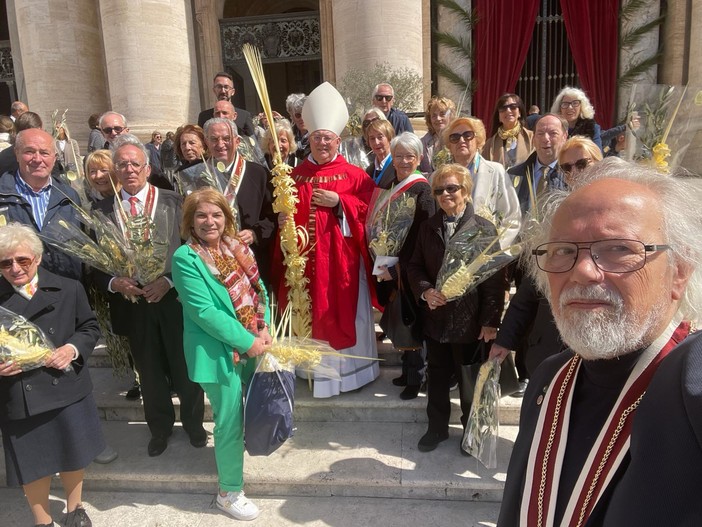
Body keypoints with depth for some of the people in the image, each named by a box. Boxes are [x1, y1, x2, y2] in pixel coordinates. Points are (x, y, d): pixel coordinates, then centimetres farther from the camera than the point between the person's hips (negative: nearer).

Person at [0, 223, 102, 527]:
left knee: (73, 455, 19)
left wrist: (73, 348, -15)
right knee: (33, 465, 14)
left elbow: (90, 328, 4)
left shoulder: (68, 289, -2)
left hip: (67, 390, 1)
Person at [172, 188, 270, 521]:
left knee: (248, 410, 22)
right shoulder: (185, 257, -15)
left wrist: (264, 328, -9)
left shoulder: (237, 247, 4)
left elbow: (258, 290, 7)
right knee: (230, 419, 5)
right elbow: (203, 311, -20)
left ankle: (232, 452, 51)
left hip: (251, 345, 7)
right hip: (218, 351, -6)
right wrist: (247, 341, -19)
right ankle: (229, 492, 25)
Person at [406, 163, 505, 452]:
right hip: (435, 317, 4)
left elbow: (494, 279, -10)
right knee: (437, 376, 17)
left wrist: (490, 321, -13)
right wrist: (425, 290, -11)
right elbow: (414, 266, 9)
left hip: (469, 319, -3)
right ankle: (437, 427, 35)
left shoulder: (484, 228, -8)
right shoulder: (428, 227, 5)